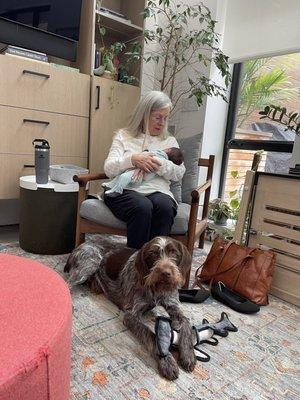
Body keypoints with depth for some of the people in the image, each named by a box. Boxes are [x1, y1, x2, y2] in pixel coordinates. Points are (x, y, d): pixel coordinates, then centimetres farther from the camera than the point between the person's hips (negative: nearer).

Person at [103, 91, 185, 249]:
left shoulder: (170, 141, 22)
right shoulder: (123, 136, 16)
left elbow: (179, 172, 8)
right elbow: (109, 169, 4)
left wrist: (159, 165, -11)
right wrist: (132, 159, -14)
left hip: (158, 191, 2)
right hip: (126, 190, -1)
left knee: (165, 206, -34)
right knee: (142, 207, -35)